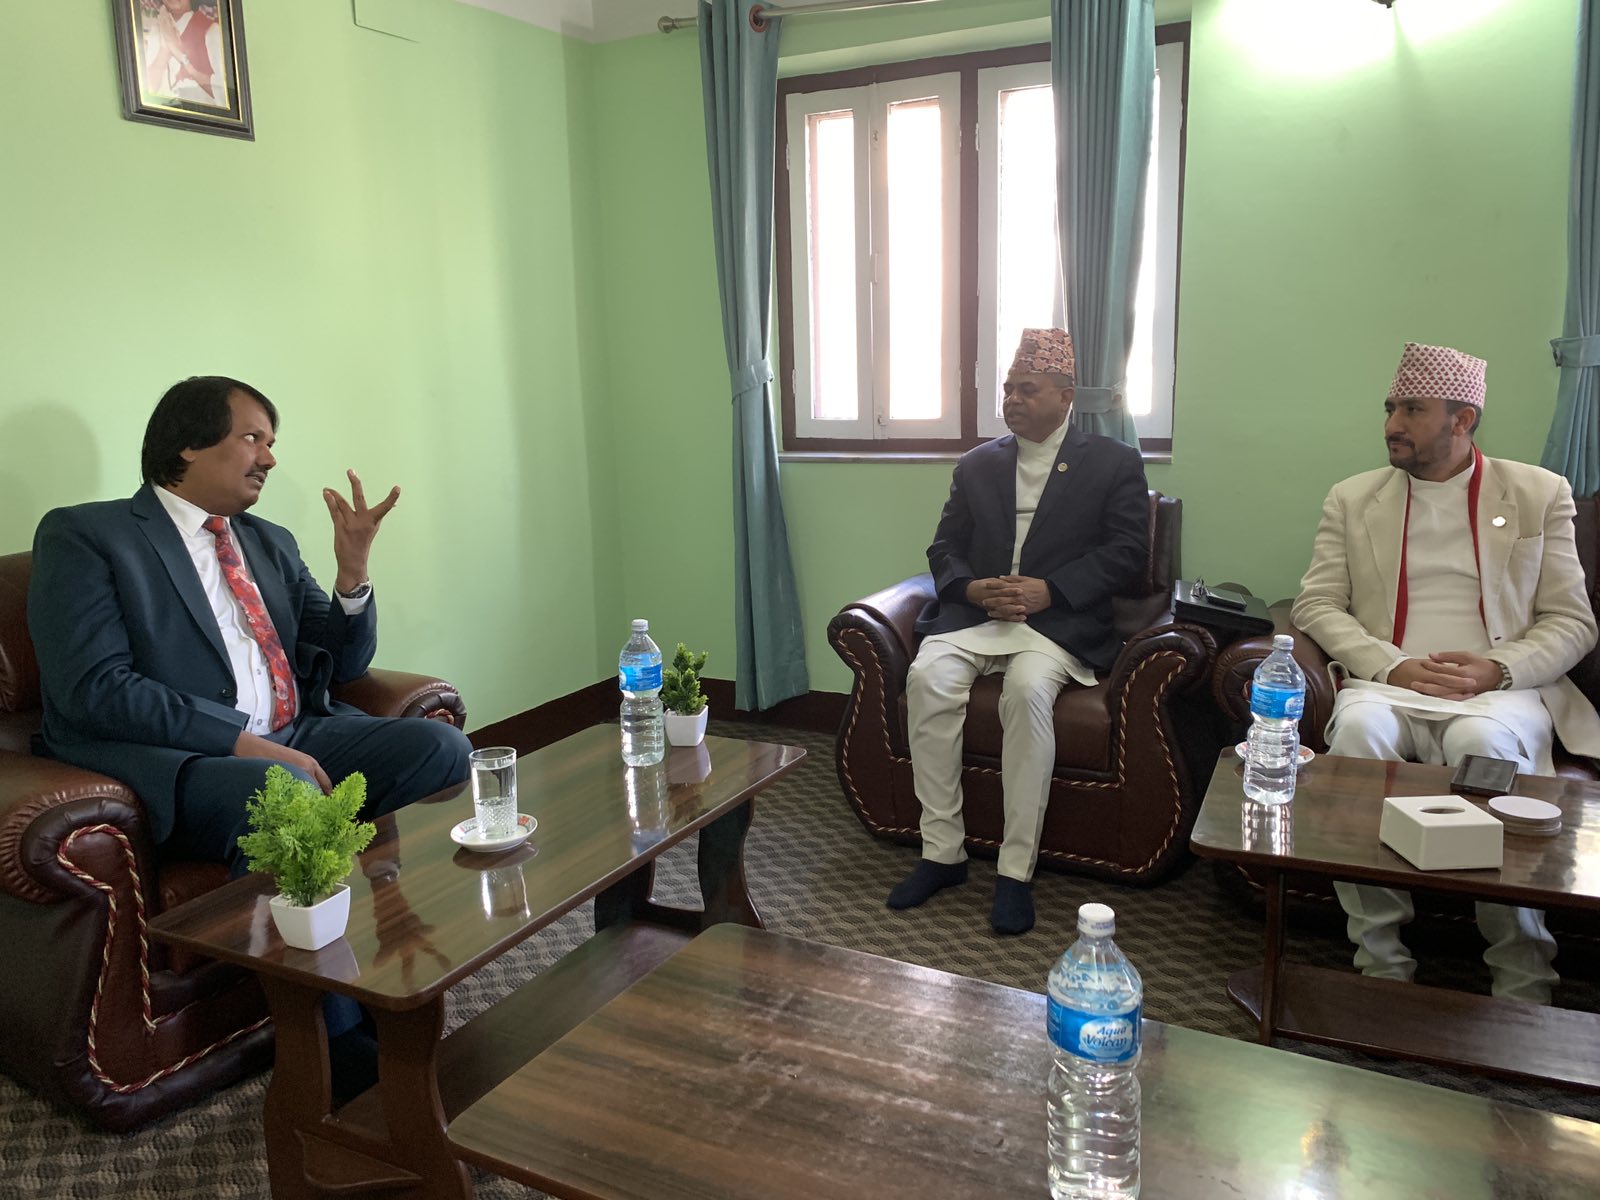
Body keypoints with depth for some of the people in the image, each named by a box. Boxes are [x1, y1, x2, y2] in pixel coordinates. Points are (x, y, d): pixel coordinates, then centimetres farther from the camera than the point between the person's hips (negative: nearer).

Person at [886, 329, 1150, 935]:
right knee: (927, 678, -28)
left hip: (1059, 620, -3)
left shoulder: (1114, 463, 9)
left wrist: (1048, 590, -14)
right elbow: (943, 548, 15)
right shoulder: (977, 464, 19)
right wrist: (975, 588, -8)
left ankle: (1016, 869, -24)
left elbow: (1126, 550, 0)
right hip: (975, 613, 3)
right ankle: (942, 853, -16)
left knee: (1028, 687, -35)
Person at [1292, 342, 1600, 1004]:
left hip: (1503, 689, -1)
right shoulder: (1352, 499, 14)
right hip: (1387, 683, 1)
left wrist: (1500, 669, -14)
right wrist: (1394, 666, -11)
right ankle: (1381, 967, -25)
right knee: (1358, 727, -34)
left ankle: (1523, 985, -22)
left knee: (1483, 741, -36)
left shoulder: (1540, 494, 11)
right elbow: (1315, 605, 6)